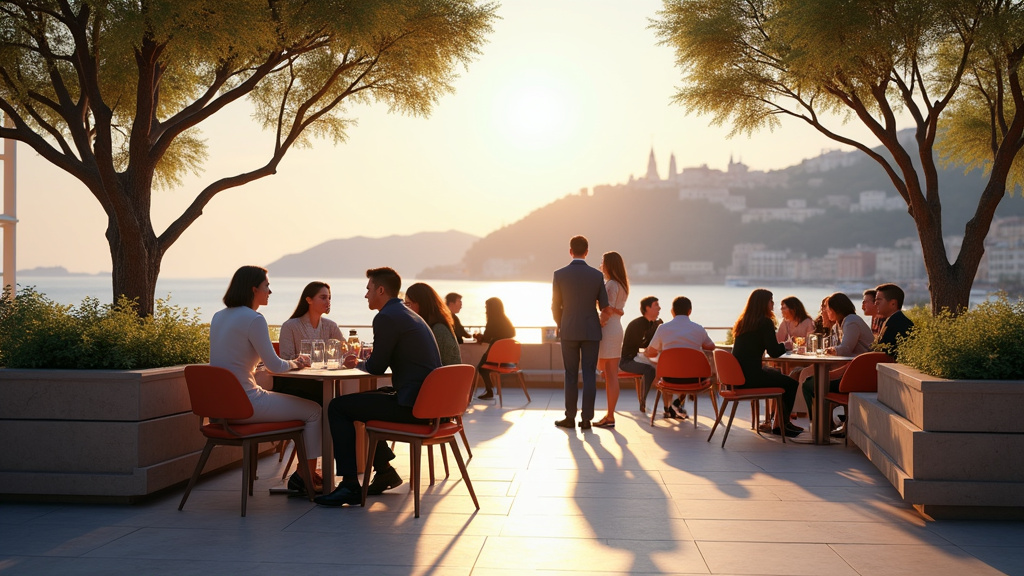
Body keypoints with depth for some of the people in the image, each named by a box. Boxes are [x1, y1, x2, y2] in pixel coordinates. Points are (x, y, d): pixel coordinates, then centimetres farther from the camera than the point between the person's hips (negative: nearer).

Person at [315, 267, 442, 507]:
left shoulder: (386, 318, -12)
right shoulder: (410, 315, 18)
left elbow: (377, 367, -9)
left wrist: (358, 363, 11)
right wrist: (363, 360, 20)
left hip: (411, 406, -10)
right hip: (427, 401, 10)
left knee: (337, 407, -2)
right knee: (358, 401, 28)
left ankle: (350, 485, -3)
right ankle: (384, 471, 30)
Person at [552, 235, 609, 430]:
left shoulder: (560, 274, -5)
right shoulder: (597, 275, -2)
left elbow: (556, 306, 0)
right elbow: (604, 306, 3)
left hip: (569, 331, 0)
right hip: (591, 331, 1)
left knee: (571, 375, 7)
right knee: (589, 375, 3)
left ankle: (570, 417, 11)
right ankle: (586, 419, 3)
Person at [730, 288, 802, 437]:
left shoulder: (743, 321, 14)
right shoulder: (765, 322, -11)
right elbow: (774, 352, -13)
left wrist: (780, 346, 22)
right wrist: (784, 346, 9)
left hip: (738, 375, 9)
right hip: (750, 377, -9)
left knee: (781, 377, 28)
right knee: (791, 384, 7)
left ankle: (783, 422, 32)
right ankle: (782, 425, 19)